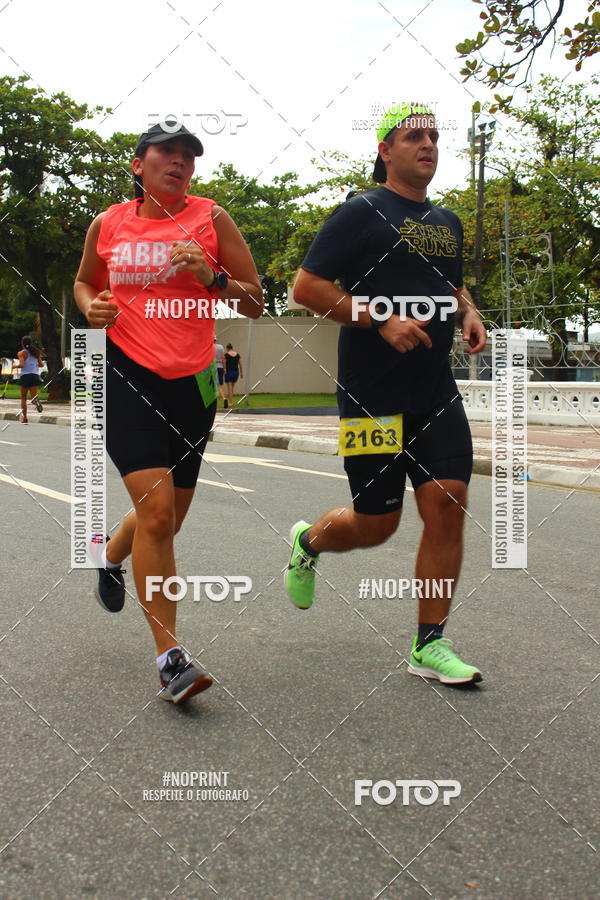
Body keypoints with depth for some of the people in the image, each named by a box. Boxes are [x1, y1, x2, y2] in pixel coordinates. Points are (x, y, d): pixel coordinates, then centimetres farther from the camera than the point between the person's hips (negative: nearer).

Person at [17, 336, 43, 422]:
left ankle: (24, 417, 10)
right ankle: (36, 400, -35)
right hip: (35, 375, 3)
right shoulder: (36, 352, 10)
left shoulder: (21, 353, -4)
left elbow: (22, 365, -16)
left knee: (23, 398, 12)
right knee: (33, 396, 2)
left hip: (25, 376, -3)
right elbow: (41, 364, 10)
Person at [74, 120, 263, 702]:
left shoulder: (210, 219, 3)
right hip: (127, 374, -2)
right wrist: (91, 306, 1)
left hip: (192, 380, 2)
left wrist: (212, 278, -16)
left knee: (167, 517, 12)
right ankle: (170, 657, -10)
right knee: (156, 508, -17)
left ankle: (112, 556, 48)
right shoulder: (108, 224, 7)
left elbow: (254, 303, 3)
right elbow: (83, 282, 24)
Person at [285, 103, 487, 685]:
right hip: (372, 393, -6)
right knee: (376, 524, 1)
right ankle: (308, 542, 36)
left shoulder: (447, 222, 18)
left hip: (437, 393, 6)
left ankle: (429, 646, 5)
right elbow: (306, 286, -8)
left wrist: (469, 314, 10)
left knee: (447, 506, -5)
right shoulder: (361, 213, -3)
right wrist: (382, 321, -17)